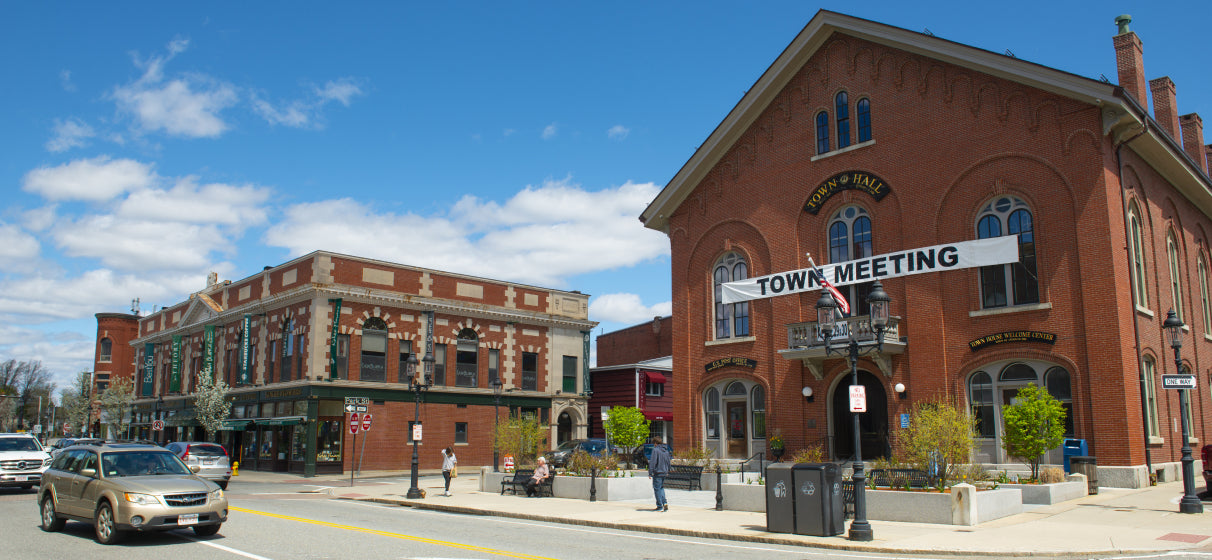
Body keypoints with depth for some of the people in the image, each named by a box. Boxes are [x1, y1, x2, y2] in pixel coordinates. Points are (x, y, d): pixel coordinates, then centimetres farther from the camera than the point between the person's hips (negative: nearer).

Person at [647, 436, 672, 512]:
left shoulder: (655, 450, -12)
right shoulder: (666, 450, 10)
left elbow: (652, 462, -16)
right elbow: (668, 461, 18)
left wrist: (650, 473, -13)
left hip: (657, 473, -7)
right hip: (664, 472, 7)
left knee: (657, 489, 1)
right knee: (661, 488, 19)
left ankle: (660, 506, 2)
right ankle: (665, 502, 5)